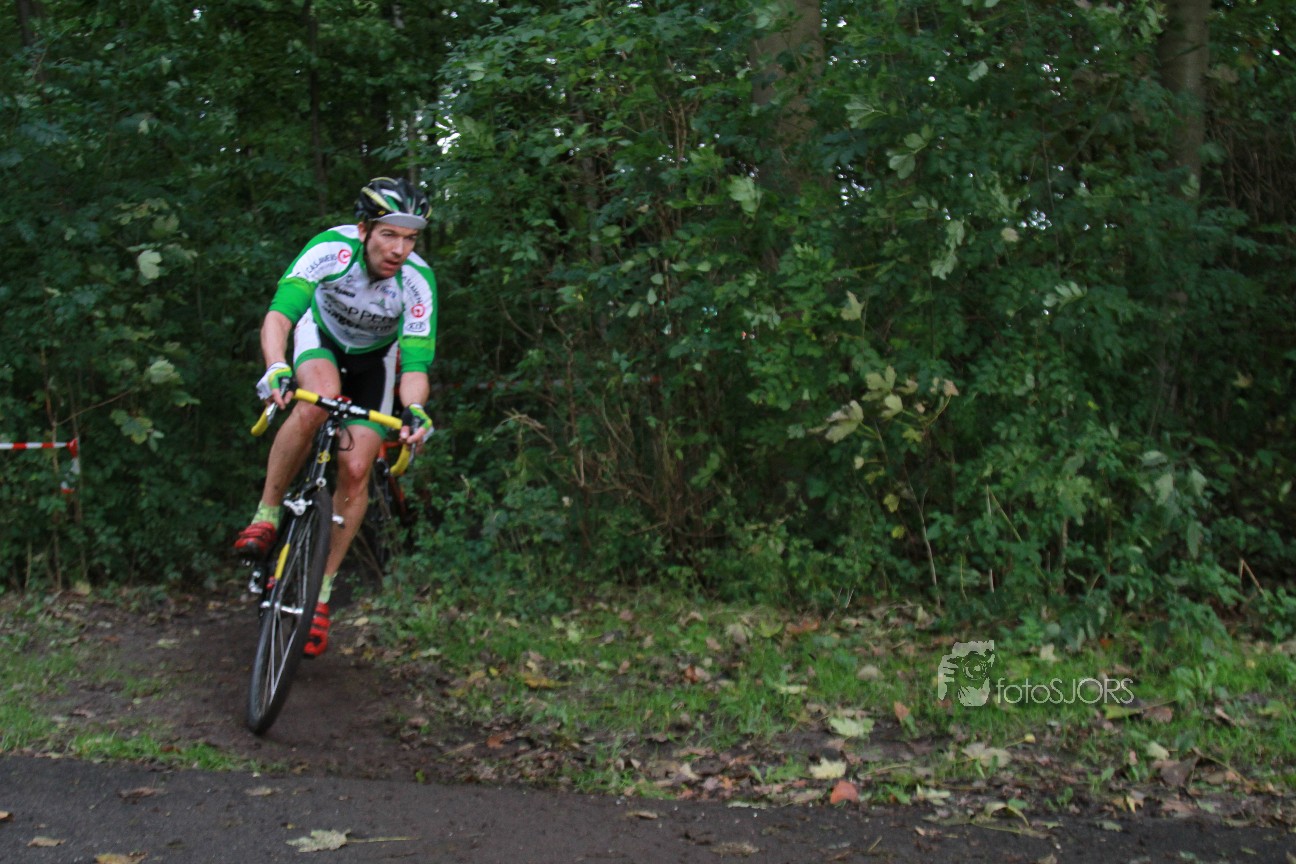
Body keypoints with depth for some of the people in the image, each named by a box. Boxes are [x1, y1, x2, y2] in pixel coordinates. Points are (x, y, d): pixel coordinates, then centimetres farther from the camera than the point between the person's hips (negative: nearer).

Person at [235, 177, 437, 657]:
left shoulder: (418, 282, -30)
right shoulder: (331, 250, -33)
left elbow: (416, 363, -30)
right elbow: (278, 314, -43)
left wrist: (414, 411, -51)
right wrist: (276, 369, -61)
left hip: (374, 359, 1)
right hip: (320, 335, -1)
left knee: (356, 469, -13)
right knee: (320, 396, -36)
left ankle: (322, 588, 1)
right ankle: (266, 514, -21)